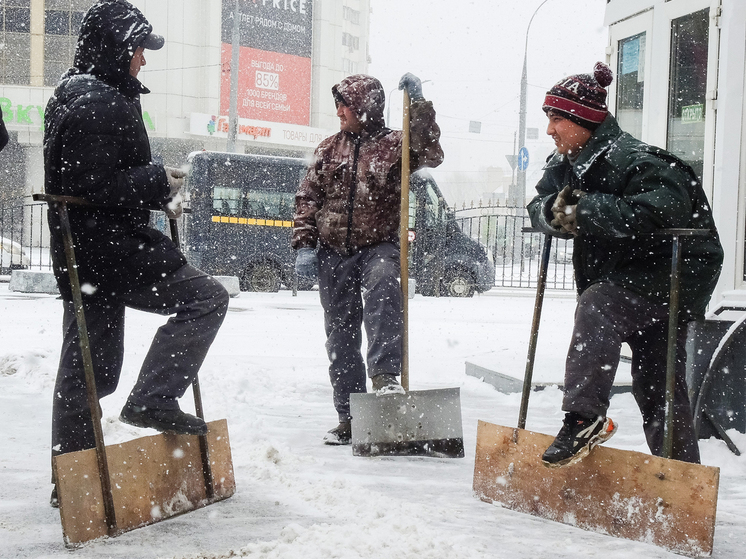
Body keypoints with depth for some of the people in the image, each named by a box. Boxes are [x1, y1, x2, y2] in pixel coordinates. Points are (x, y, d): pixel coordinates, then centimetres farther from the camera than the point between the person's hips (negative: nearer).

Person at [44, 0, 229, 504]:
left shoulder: (76, 96, 18)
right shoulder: (99, 104, -16)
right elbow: (97, 188, -23)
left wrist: (157, 197, 13)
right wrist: (159, 183, -14)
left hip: (84, 254, 11)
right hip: (110, 250, -11)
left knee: (87, 367, 15)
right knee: (206, 297, -5)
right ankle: (153, 400, -9)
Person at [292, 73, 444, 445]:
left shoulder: (394, 144, 1)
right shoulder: (330, 149, 12)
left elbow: (431, 155, -19)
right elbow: (307, 198, 10)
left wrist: (418, 105, -23)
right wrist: (304, 246, 0)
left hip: (378, 248, -4)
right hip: (333, 252, 4)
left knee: (382, 289, -38)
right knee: (341, 337, 6)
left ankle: (384, 374, -38)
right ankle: (349, 417, 14)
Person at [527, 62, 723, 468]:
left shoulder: (635, 161, -23)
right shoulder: (565, 165, 5)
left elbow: (656, 212, -37)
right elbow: (539, 206, 7)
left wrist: (585, 209, -31)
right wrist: (554, 212, -19)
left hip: (673, 271, -9)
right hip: (626, 279, 9)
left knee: (596, 305, -31)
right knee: (654, 383, 11)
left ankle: (584, 417, -33)